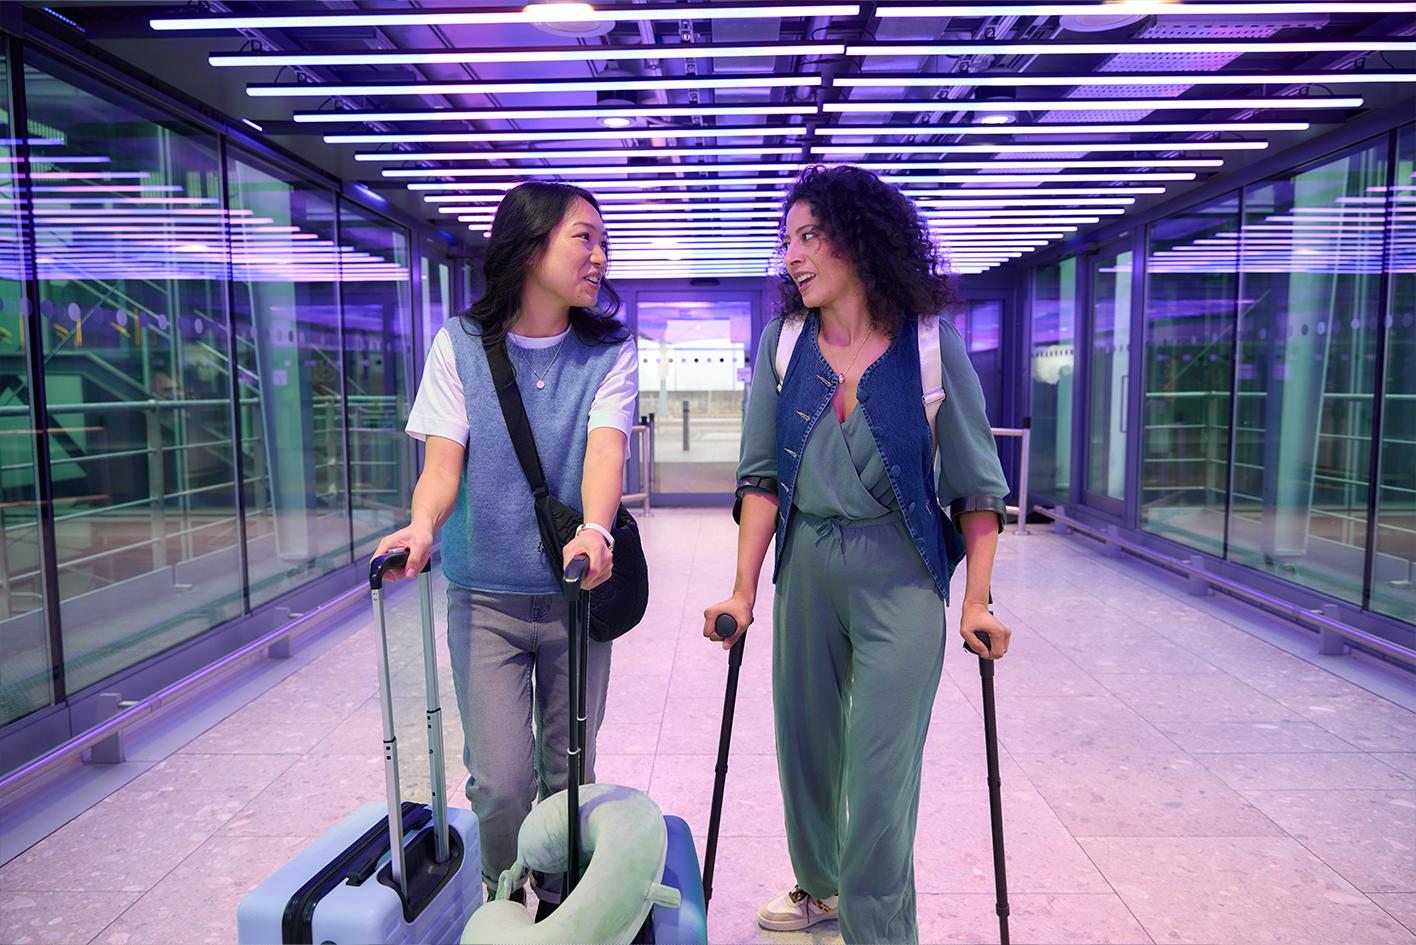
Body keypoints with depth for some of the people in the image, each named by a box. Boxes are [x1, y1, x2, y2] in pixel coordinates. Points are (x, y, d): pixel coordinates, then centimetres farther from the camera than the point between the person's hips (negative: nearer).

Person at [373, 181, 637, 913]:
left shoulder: (610, 352, -1)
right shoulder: (460, 345, -2)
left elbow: (604, 447, -18)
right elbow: (443, 460, -7)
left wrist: (594, 531, -37)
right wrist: (423, 526, -29)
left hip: (576, 591, 1)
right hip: (484, 596, -1)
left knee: (569, 772, 12)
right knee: (501, 781, -4)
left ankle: (560, 905, 37)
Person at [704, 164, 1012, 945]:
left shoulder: (930, 345, -7)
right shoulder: (783, 340, 1)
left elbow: (977, 484, -2)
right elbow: (763, 473, 0)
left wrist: (976, 601, -5)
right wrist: (743, 591, -4)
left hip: (900, 574, -3)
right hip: (806, 565, 4)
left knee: (879, 769, -2)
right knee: (804, 743, 15)